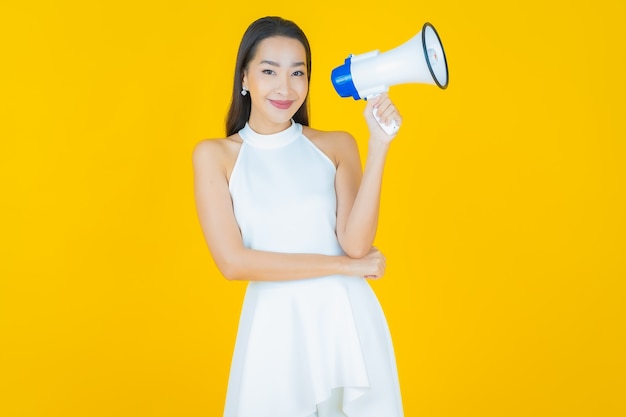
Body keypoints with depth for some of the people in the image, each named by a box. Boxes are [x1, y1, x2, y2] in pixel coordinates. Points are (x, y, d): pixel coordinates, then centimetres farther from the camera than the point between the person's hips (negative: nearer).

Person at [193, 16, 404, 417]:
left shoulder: (336, 145, 2)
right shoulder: (215, 155, 0)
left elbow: (356, 244, -10)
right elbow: (233, 261, -10)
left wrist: (379, 144, -15)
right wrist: (345, 266, -9)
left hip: (347, 319, 1)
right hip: (275, 327, -1)